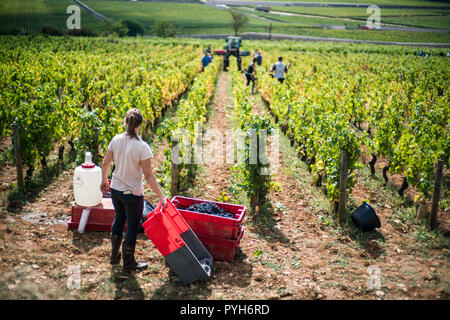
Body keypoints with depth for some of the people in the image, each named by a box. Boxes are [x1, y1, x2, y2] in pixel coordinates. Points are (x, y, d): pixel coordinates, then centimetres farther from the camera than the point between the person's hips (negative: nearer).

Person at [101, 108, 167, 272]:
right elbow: (149, 175, -20)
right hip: (132, 194, -6)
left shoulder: (116, 140, -7)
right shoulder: (142, 147, -21)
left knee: (119, 220, 27)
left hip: (115, 190, 6)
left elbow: (105, 163, 3)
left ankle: (114, 255, 41)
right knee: (132, 227, 12)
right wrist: (161, 197, -13)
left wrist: (104, 181, 20)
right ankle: (128, 263, 26)